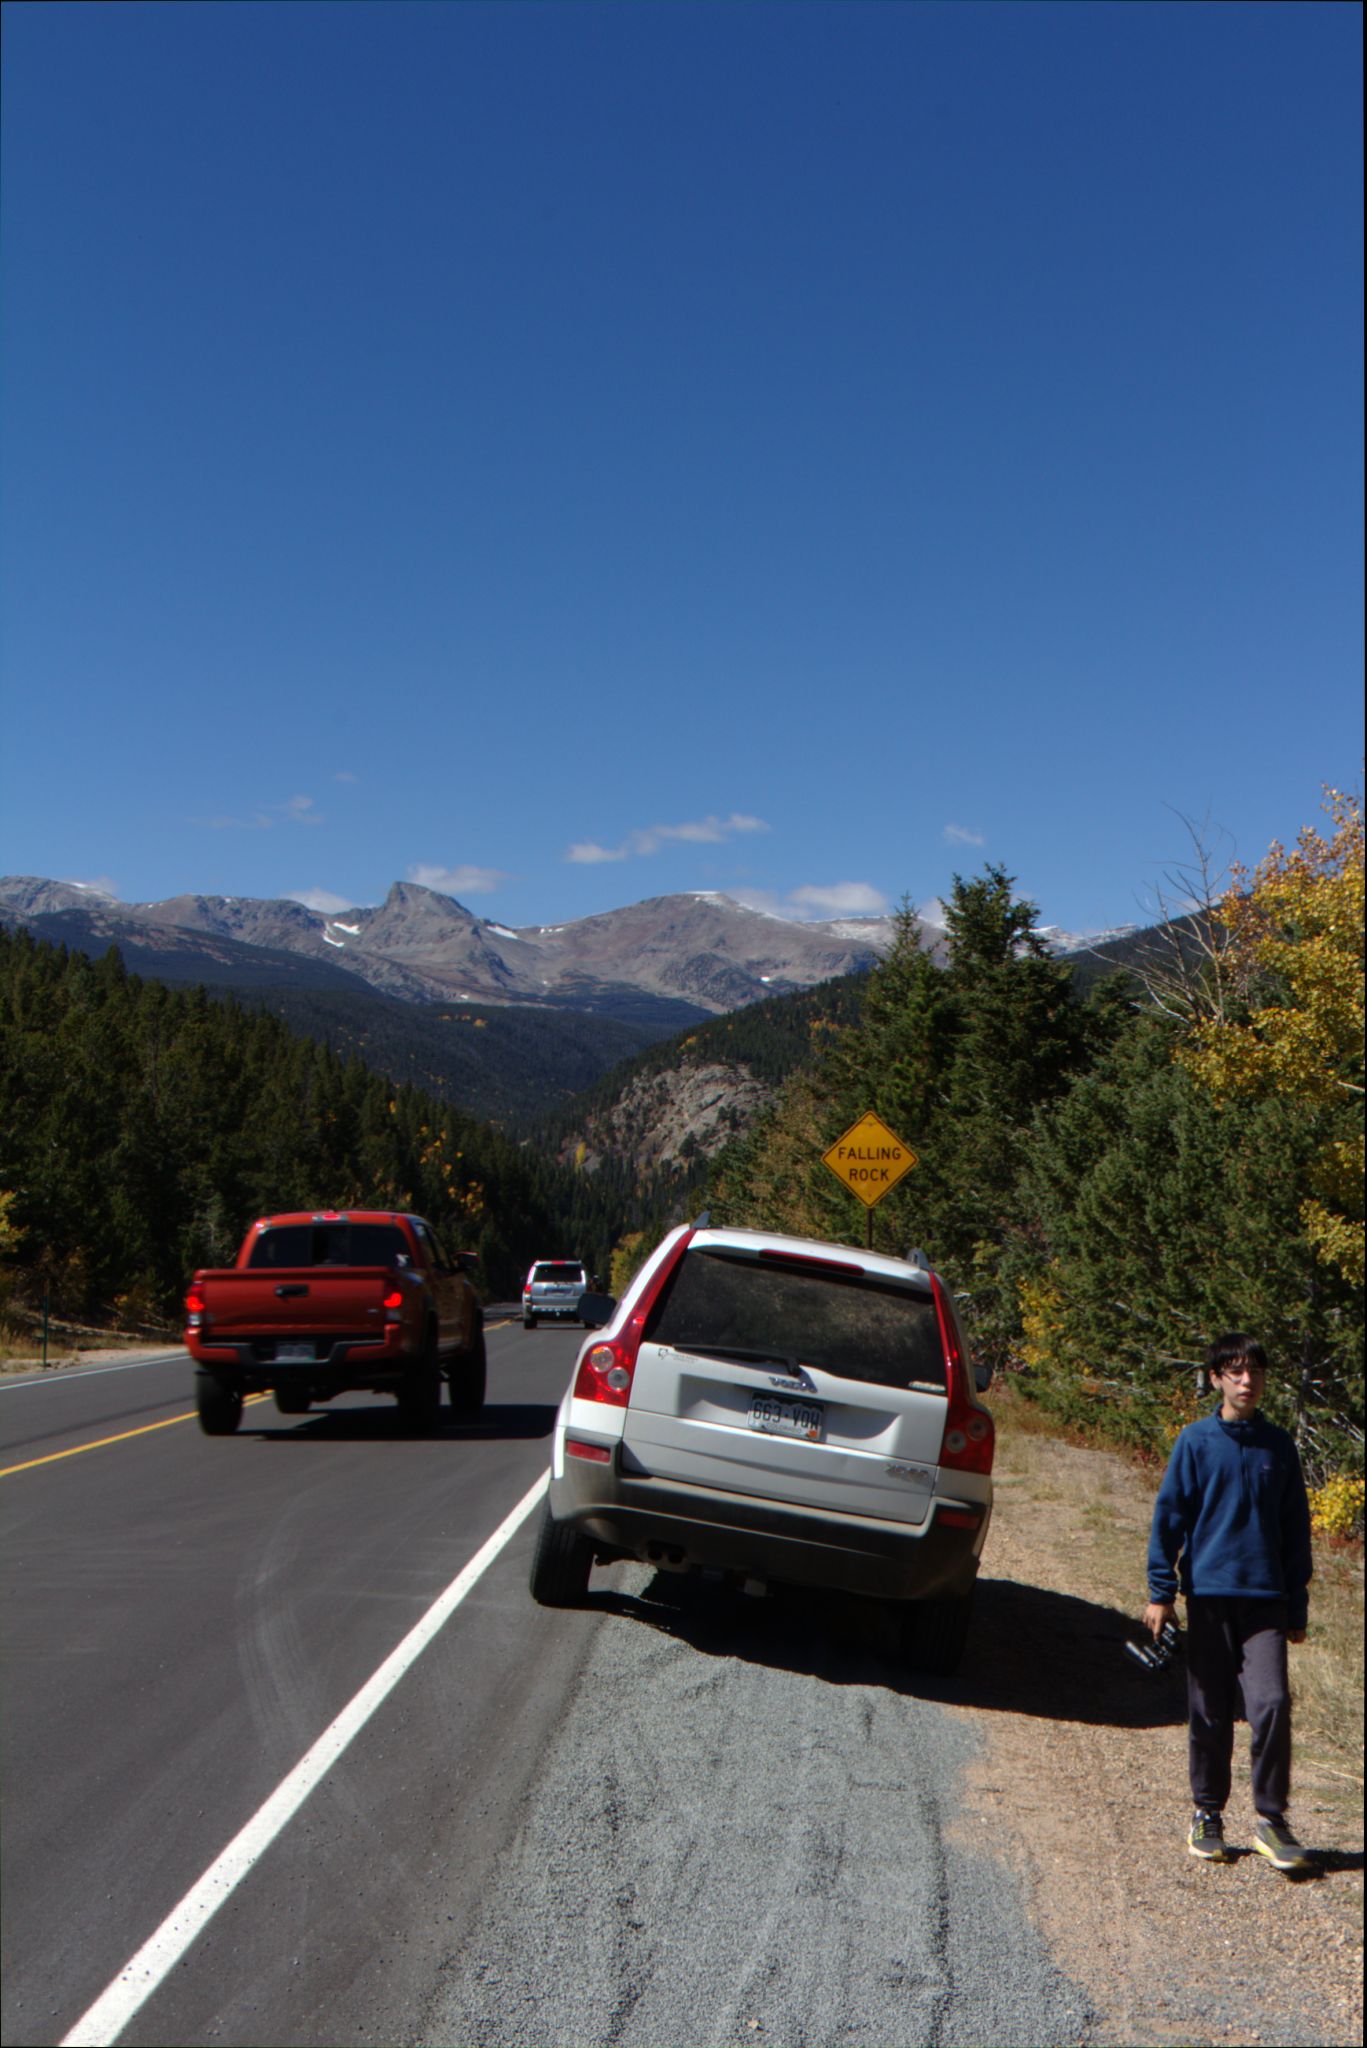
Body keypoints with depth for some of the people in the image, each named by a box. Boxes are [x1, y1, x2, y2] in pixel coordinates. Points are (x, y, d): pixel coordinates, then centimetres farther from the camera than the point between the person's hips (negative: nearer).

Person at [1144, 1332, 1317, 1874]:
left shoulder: (1279, 1446, 6)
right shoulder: (1196, 1441, -1)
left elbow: (1296, 1528, 12)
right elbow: (1169, 1516, 1)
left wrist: (1298, 1605, 12)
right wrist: (1161, 1591, -2)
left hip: (1266, 1598, 1)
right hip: (1209, 1593, -1)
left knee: (1270, 1703, -11)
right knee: (1209, 1713, 7)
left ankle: (1271, 1819, 3)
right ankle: (1207, 1814, 21)